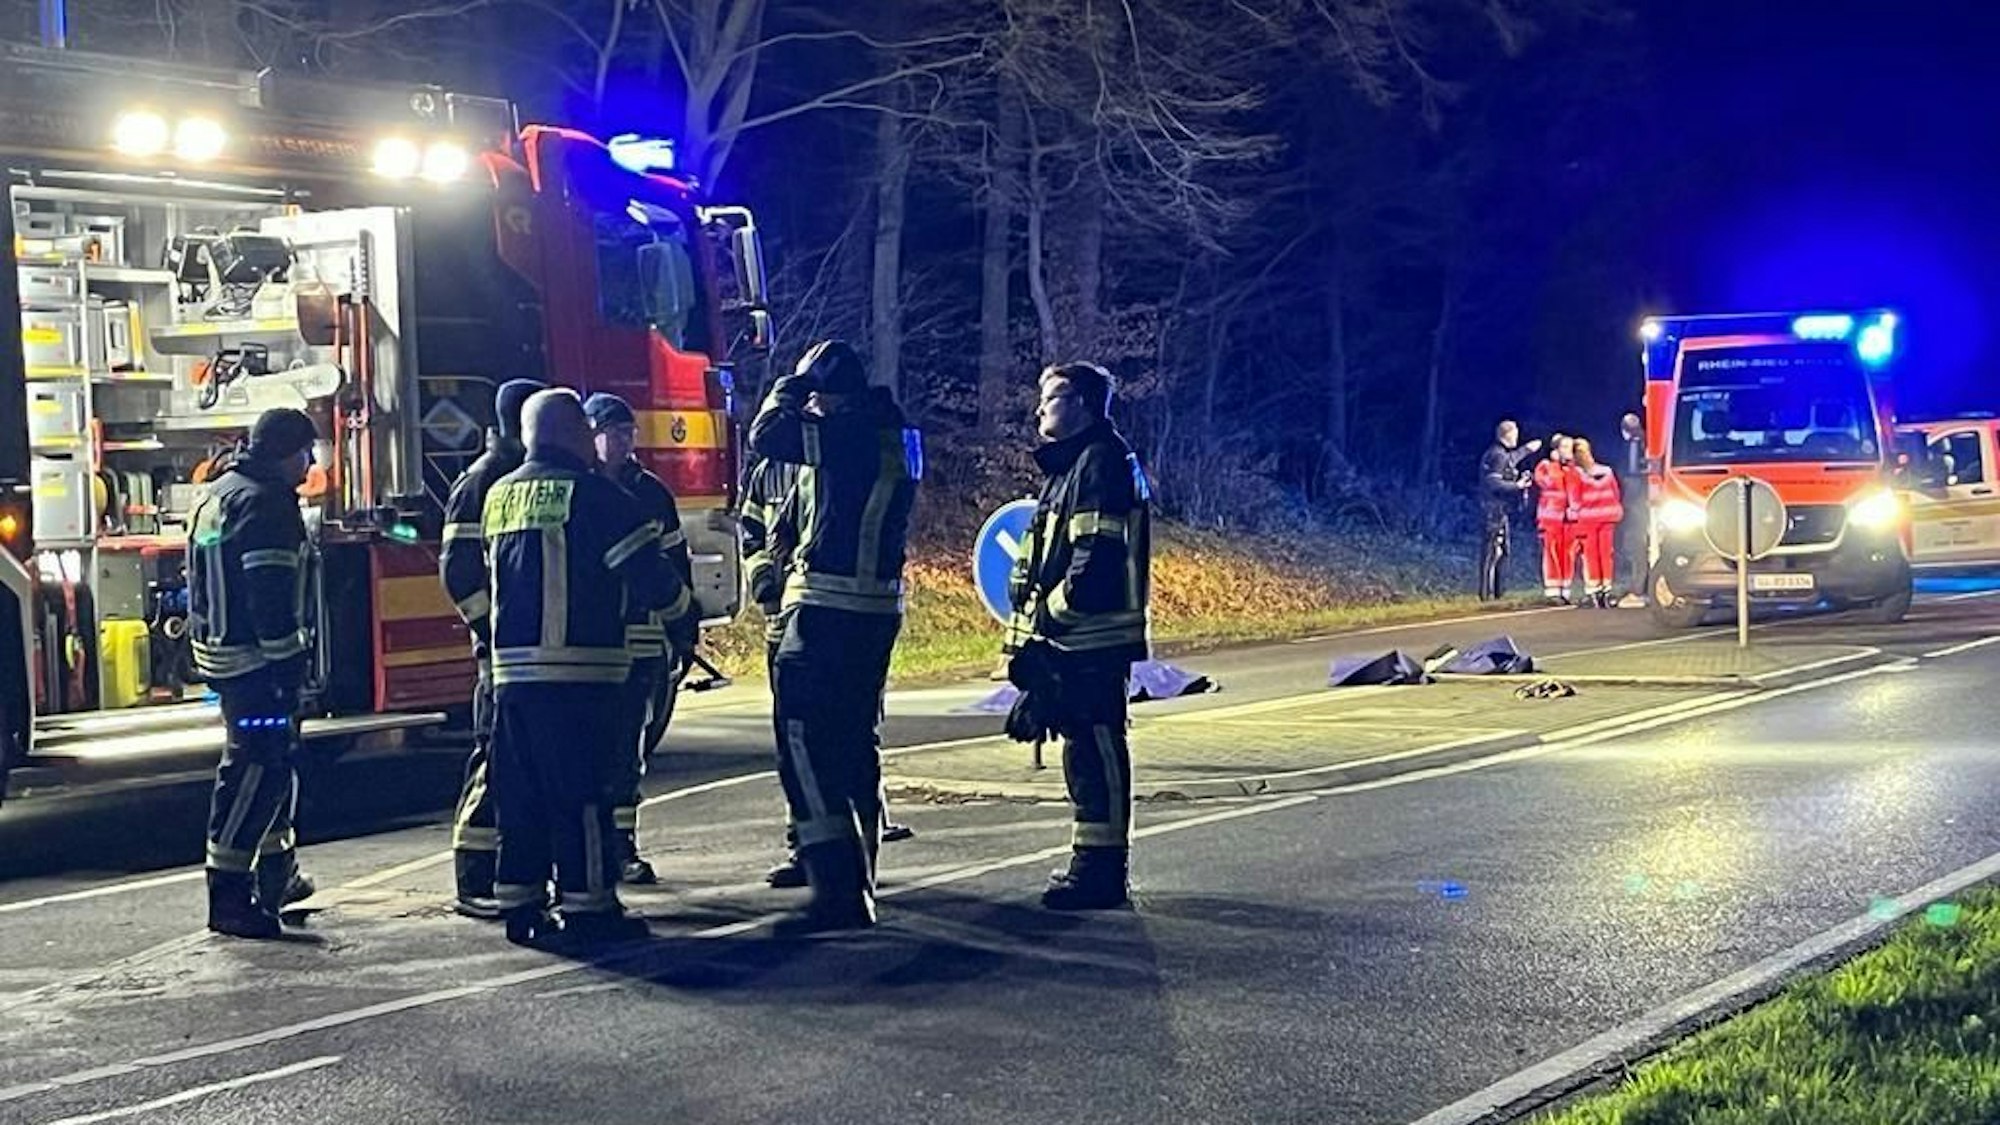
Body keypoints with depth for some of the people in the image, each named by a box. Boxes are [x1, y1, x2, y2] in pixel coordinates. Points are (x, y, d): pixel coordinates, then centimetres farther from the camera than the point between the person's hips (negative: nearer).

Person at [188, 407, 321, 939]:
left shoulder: (219, 493, 18)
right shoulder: (264, 502, -15)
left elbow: (201, 580, 24)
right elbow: (269, 592, -22)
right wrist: (286, 661, -20)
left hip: (219, 651, 11)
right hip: (256, 658, -11)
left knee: (277, 758, 20)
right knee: (255, 766, -9)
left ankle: (276, 873, 32)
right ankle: (227, 892, -9)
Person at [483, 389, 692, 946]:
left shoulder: (499, 496, 14)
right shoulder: (591, 493, -8)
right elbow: (647, 574, -9)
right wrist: (677, 598, 10)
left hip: (512, 666, 7)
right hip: (578, 670, -7)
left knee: (521, 792, 11)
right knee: (581, 794, -3)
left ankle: (520, 904, 15)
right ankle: (587, 905, 0)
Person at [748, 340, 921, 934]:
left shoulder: (850, 432, -15)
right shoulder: (893, 433, 14)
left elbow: (766, 435, -15)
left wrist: (791, 387, 1)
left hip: (827, 610, -10)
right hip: (876, 607, 10)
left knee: (807, 746, -8)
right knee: (854, 741, 18)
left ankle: (836, 891, -12)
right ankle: (858, 879, 27)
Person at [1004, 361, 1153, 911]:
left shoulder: (1102, 460, -11)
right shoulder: (1072, 463, 22)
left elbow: (1098, 554, -21)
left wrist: (1053, 611, -18)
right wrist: (1039, 623, 19)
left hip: (1092, 637, -11)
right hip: (1072, 638, 11)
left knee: (1094, 747, -8)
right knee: (1087, 748, 14)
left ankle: (1102, 871, -5)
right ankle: (1097, 863, 21)